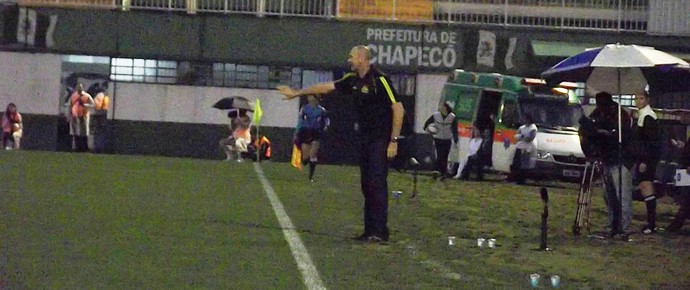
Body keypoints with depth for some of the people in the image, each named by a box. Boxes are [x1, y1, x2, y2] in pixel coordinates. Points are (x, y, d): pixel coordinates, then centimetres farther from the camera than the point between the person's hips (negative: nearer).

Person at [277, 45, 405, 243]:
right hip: (364, 138, 8)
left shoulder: (379, 80, -14)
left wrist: (394, 141, -17)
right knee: (366, 183, 7)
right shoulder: (353, 80, 10)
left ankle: (380, 232, -11)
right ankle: (370, 230, 11)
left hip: (380, 140, -8)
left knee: (377, 182, -12)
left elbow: (398, 108, -15)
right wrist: (297, 92, 24)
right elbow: (327, 87, 20)